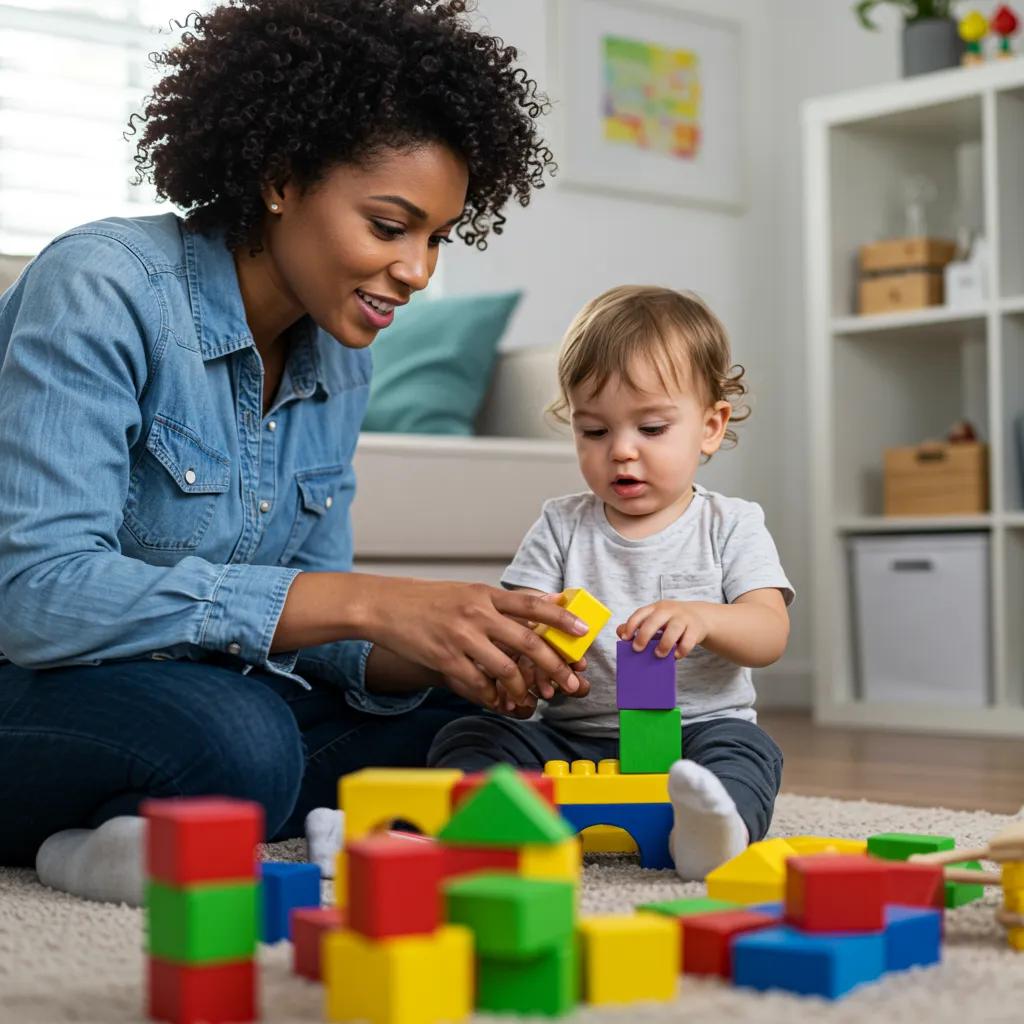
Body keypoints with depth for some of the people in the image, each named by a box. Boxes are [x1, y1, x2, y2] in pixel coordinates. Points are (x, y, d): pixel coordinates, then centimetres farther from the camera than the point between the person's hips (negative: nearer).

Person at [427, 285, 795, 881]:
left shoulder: (731, 526, 4)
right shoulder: (562, 527, 10)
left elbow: (771, 635, -8)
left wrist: (701, 618, -32)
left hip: (696, 729, -2)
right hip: (571, 738, 2)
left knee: (747, 746, -32)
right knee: (466, 738, -18)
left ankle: (707, 829, -59)